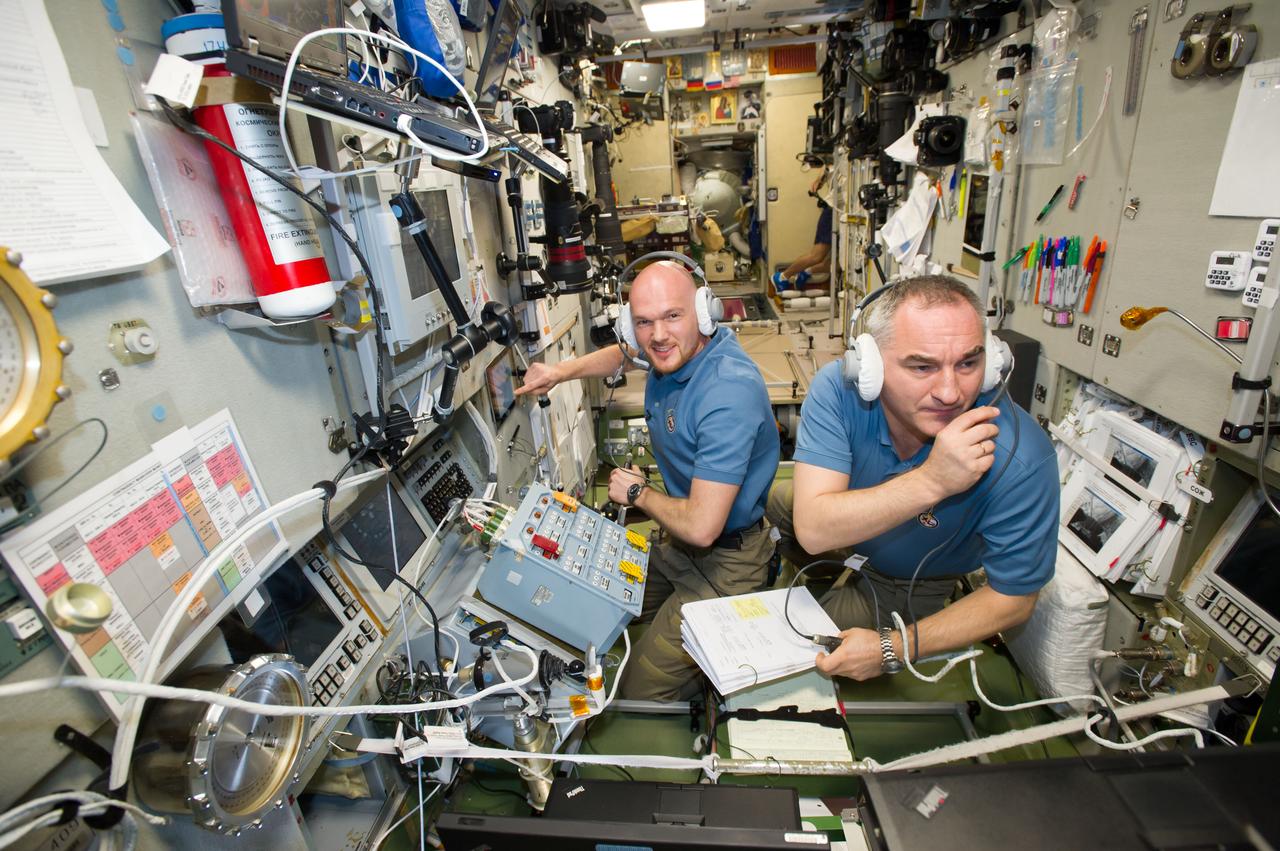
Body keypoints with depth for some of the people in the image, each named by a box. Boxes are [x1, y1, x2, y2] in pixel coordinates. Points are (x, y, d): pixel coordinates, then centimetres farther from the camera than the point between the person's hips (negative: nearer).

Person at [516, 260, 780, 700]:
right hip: (679, 543, 9)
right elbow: (623, 353, 21)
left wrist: (637, 492, -15)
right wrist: (561, 371, 6)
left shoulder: (729, 393, -32)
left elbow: (701, 527, -34)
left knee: (638, 695, -7)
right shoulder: (677, 349, -5)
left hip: (723, 561, -9)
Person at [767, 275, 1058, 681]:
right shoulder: (837, 388, -34)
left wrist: (891, 650, -30)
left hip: (911, 583, -2)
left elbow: (1013, 597, -23)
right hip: (843, 540, 3)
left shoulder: (1020, 461, -38)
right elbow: (813, 529, -40)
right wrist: (931, 480, -53)